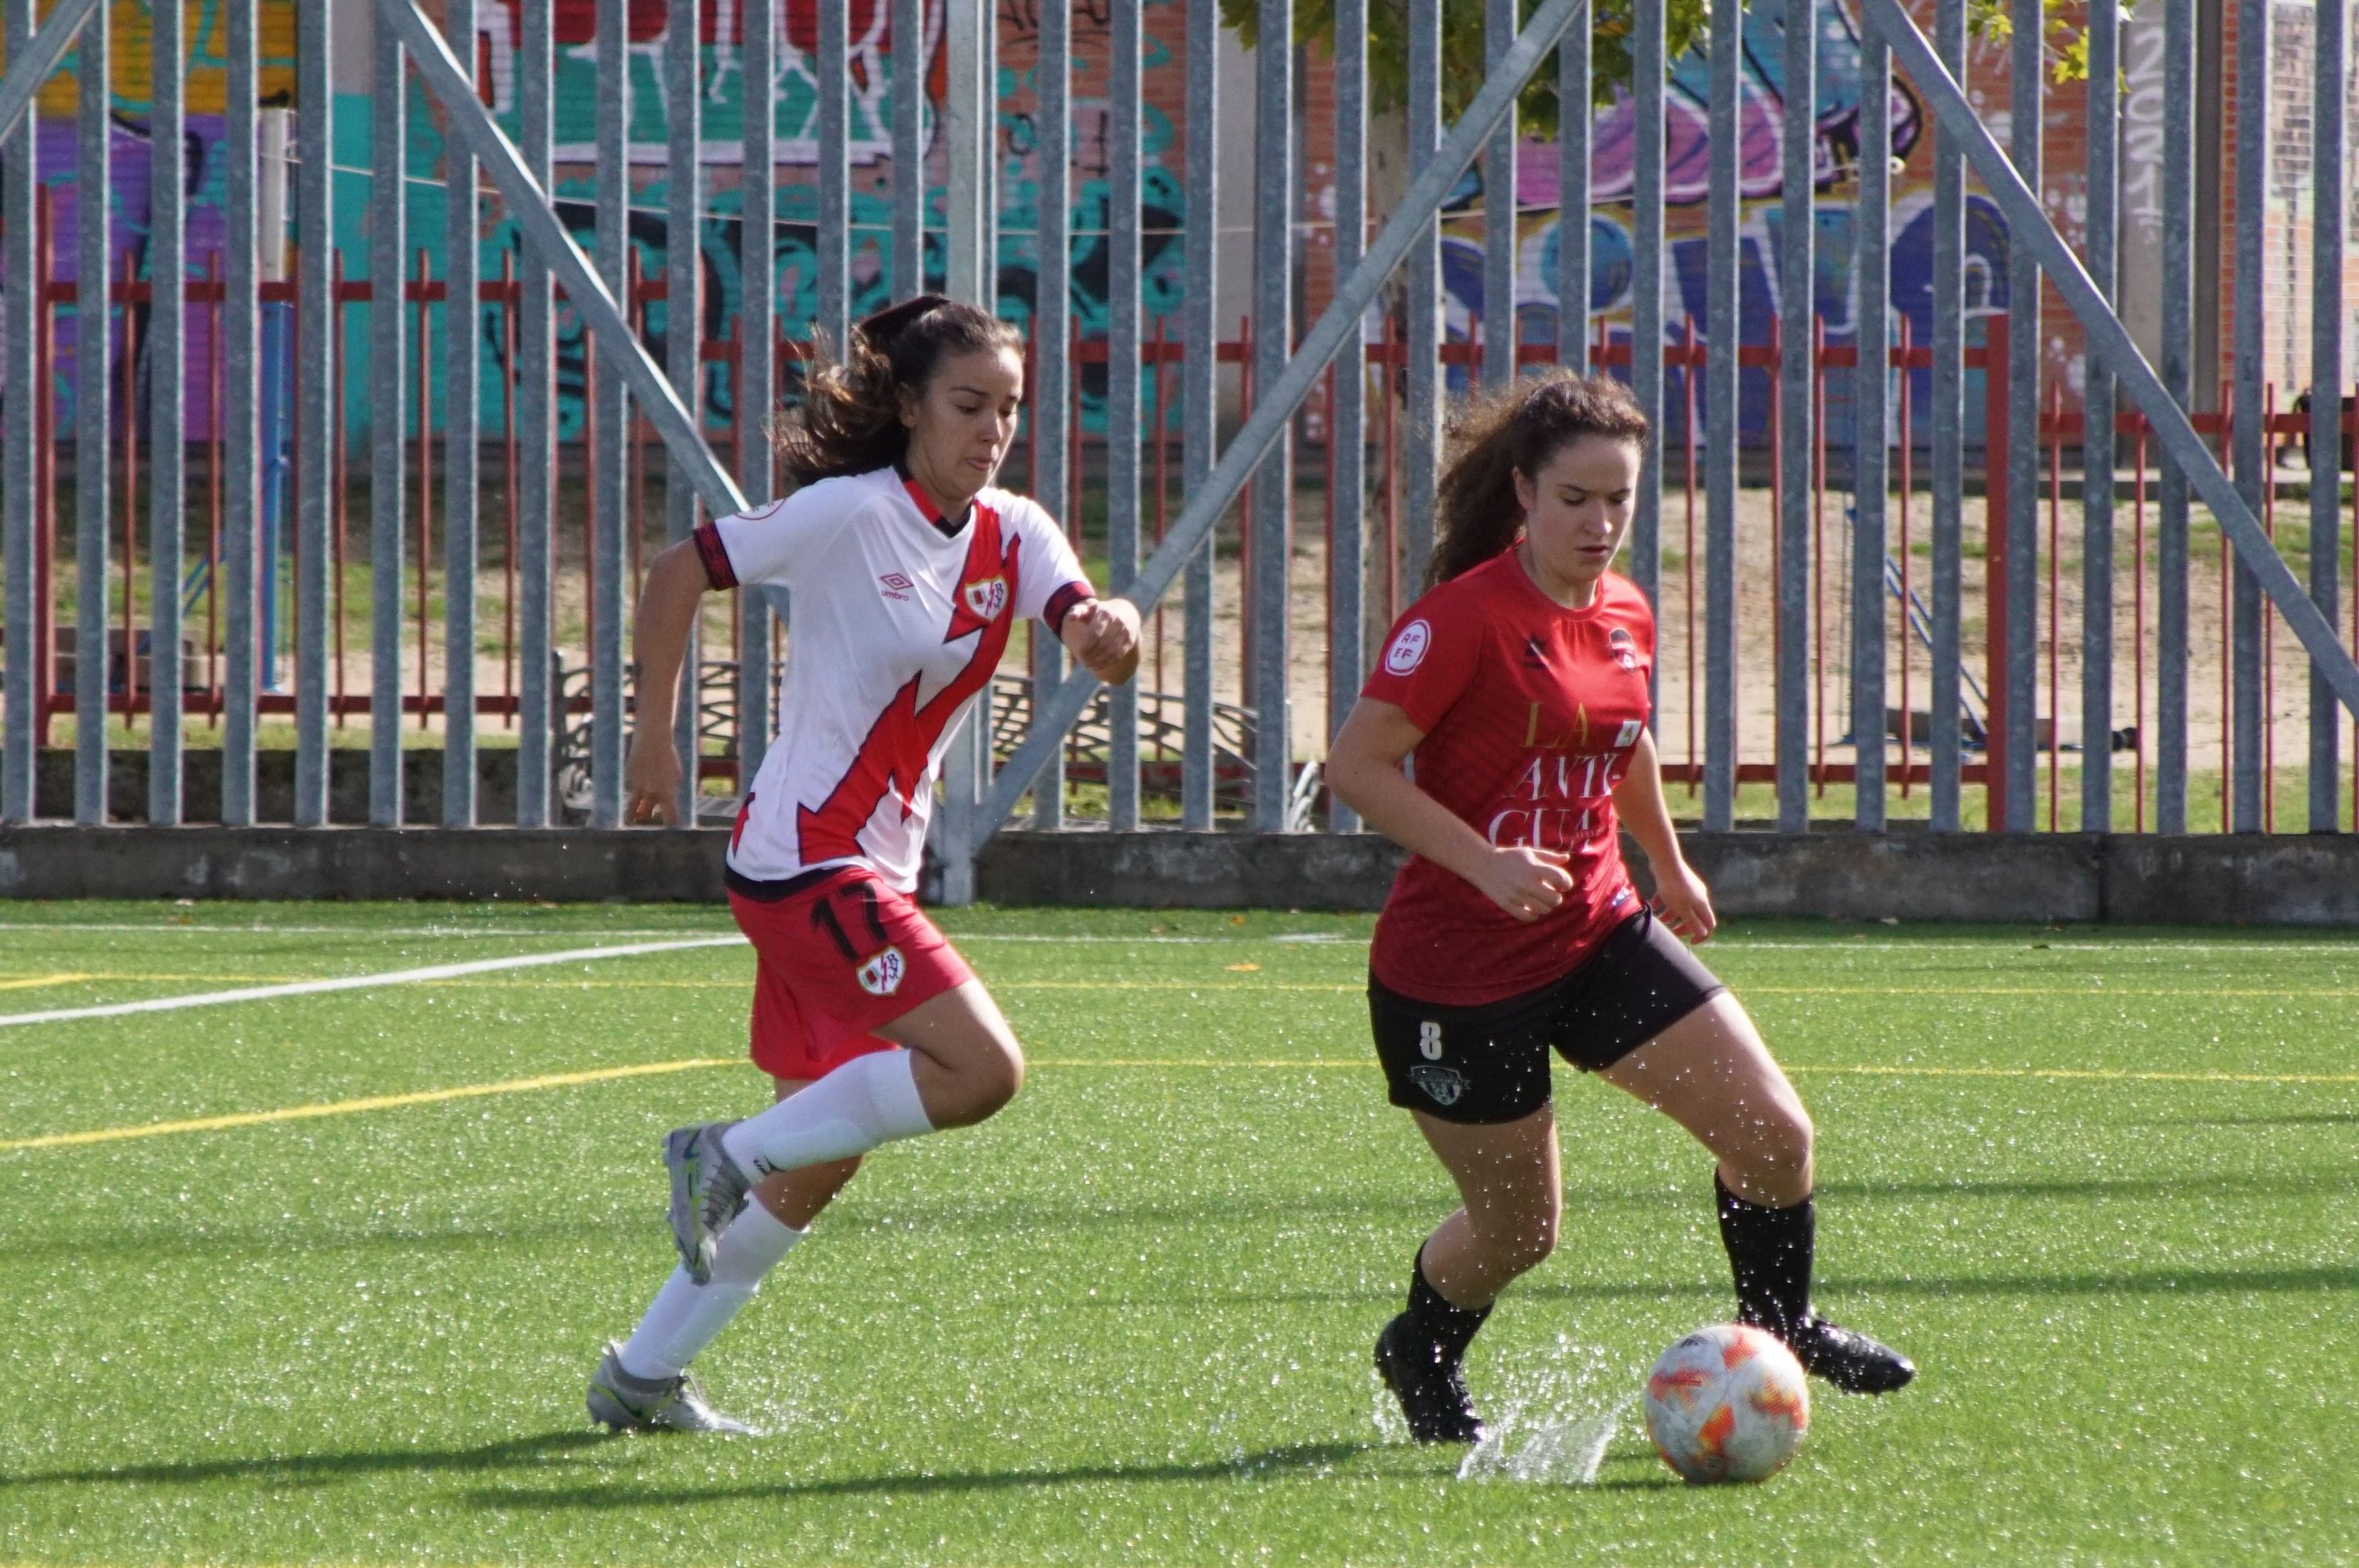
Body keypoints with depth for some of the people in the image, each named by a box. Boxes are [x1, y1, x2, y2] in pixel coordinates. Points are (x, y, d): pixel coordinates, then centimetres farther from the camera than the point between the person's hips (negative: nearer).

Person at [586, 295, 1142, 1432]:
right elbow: (678, 573, -5)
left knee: (817, 1163, 11)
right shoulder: (849, 515, -12)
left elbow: (1096, 645, -10)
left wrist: (1112, 631, -34)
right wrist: (654, 738, -4)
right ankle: (729, 1155, -7)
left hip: (876, 870, 8)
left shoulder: (1014, 538, 6)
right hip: (805, 856, -8)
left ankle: (643, 1377, 21)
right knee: (982, 1069, -20)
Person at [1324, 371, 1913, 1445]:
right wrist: (1487, 863, -29)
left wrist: (1668, 865, 35)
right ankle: (1418, 1357, 39)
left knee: (1773, 1133, -5)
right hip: (1455, 972, -6)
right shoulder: (1465, 619, -19)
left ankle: (1779, 1328, 21)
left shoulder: (1626, 618, 4)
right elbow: (1355, 766, -22)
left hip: (1599, 934, 6)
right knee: (1518, 1228, 6)